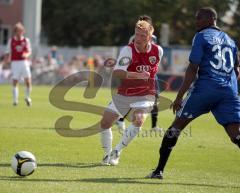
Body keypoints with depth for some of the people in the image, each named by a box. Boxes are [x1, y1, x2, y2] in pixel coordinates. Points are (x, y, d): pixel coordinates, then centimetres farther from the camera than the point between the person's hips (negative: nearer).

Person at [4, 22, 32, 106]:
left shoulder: (26, 40, 5)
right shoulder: (11, 41, 4)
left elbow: (29, 51, 7)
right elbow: (8, 53, 6)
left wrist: (26, 55, -16)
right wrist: (5, 62, -6)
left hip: (24, 62, 0)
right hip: (15, 63, 0)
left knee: (28, 81, -8)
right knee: (15, 82, -4)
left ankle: (27, 97, 15)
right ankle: (15, 100, 6)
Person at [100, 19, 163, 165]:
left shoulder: (158, 51, -6)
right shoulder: (128, 50, -18)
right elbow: (117, 72, -33)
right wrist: (137, 75, -43)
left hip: (145, 95, 0)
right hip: (123, 94, 0)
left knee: (138, 120, -26)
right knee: (105, 123, -2)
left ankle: (117, 151, -9)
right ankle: (108, 154, 23)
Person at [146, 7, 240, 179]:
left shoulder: (201, 37, 1)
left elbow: (193, 69, -6)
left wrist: (179, 97, -6)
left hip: (205, 88, -4)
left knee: (177, 125, 7)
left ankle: (159, 170, 8)